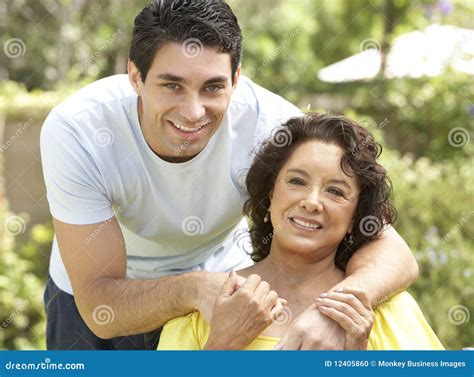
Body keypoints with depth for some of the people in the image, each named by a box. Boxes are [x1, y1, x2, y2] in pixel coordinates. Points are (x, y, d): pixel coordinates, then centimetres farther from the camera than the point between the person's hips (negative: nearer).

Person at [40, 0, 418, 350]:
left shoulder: (267, 122, -31)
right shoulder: (73, 131, -32)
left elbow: (392, 251, -32)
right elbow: (98, 306, -33)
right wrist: (194, 288, -52)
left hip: (219, 273, 1)